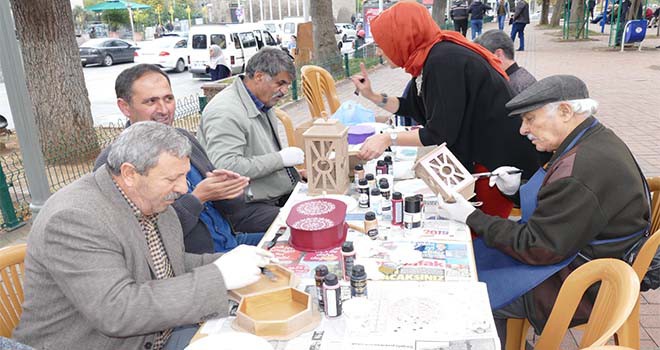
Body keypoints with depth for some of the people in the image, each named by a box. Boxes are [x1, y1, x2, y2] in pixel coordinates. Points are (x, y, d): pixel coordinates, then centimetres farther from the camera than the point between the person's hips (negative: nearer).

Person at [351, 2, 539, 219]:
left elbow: (440, 134, -24)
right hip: (477, 151, 9)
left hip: (499, 159, -9)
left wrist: (388, 139, -19)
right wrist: (372, 96, 13)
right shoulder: (427, 59, 3)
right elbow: (413, 109, 18)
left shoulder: (444, 60, -25)